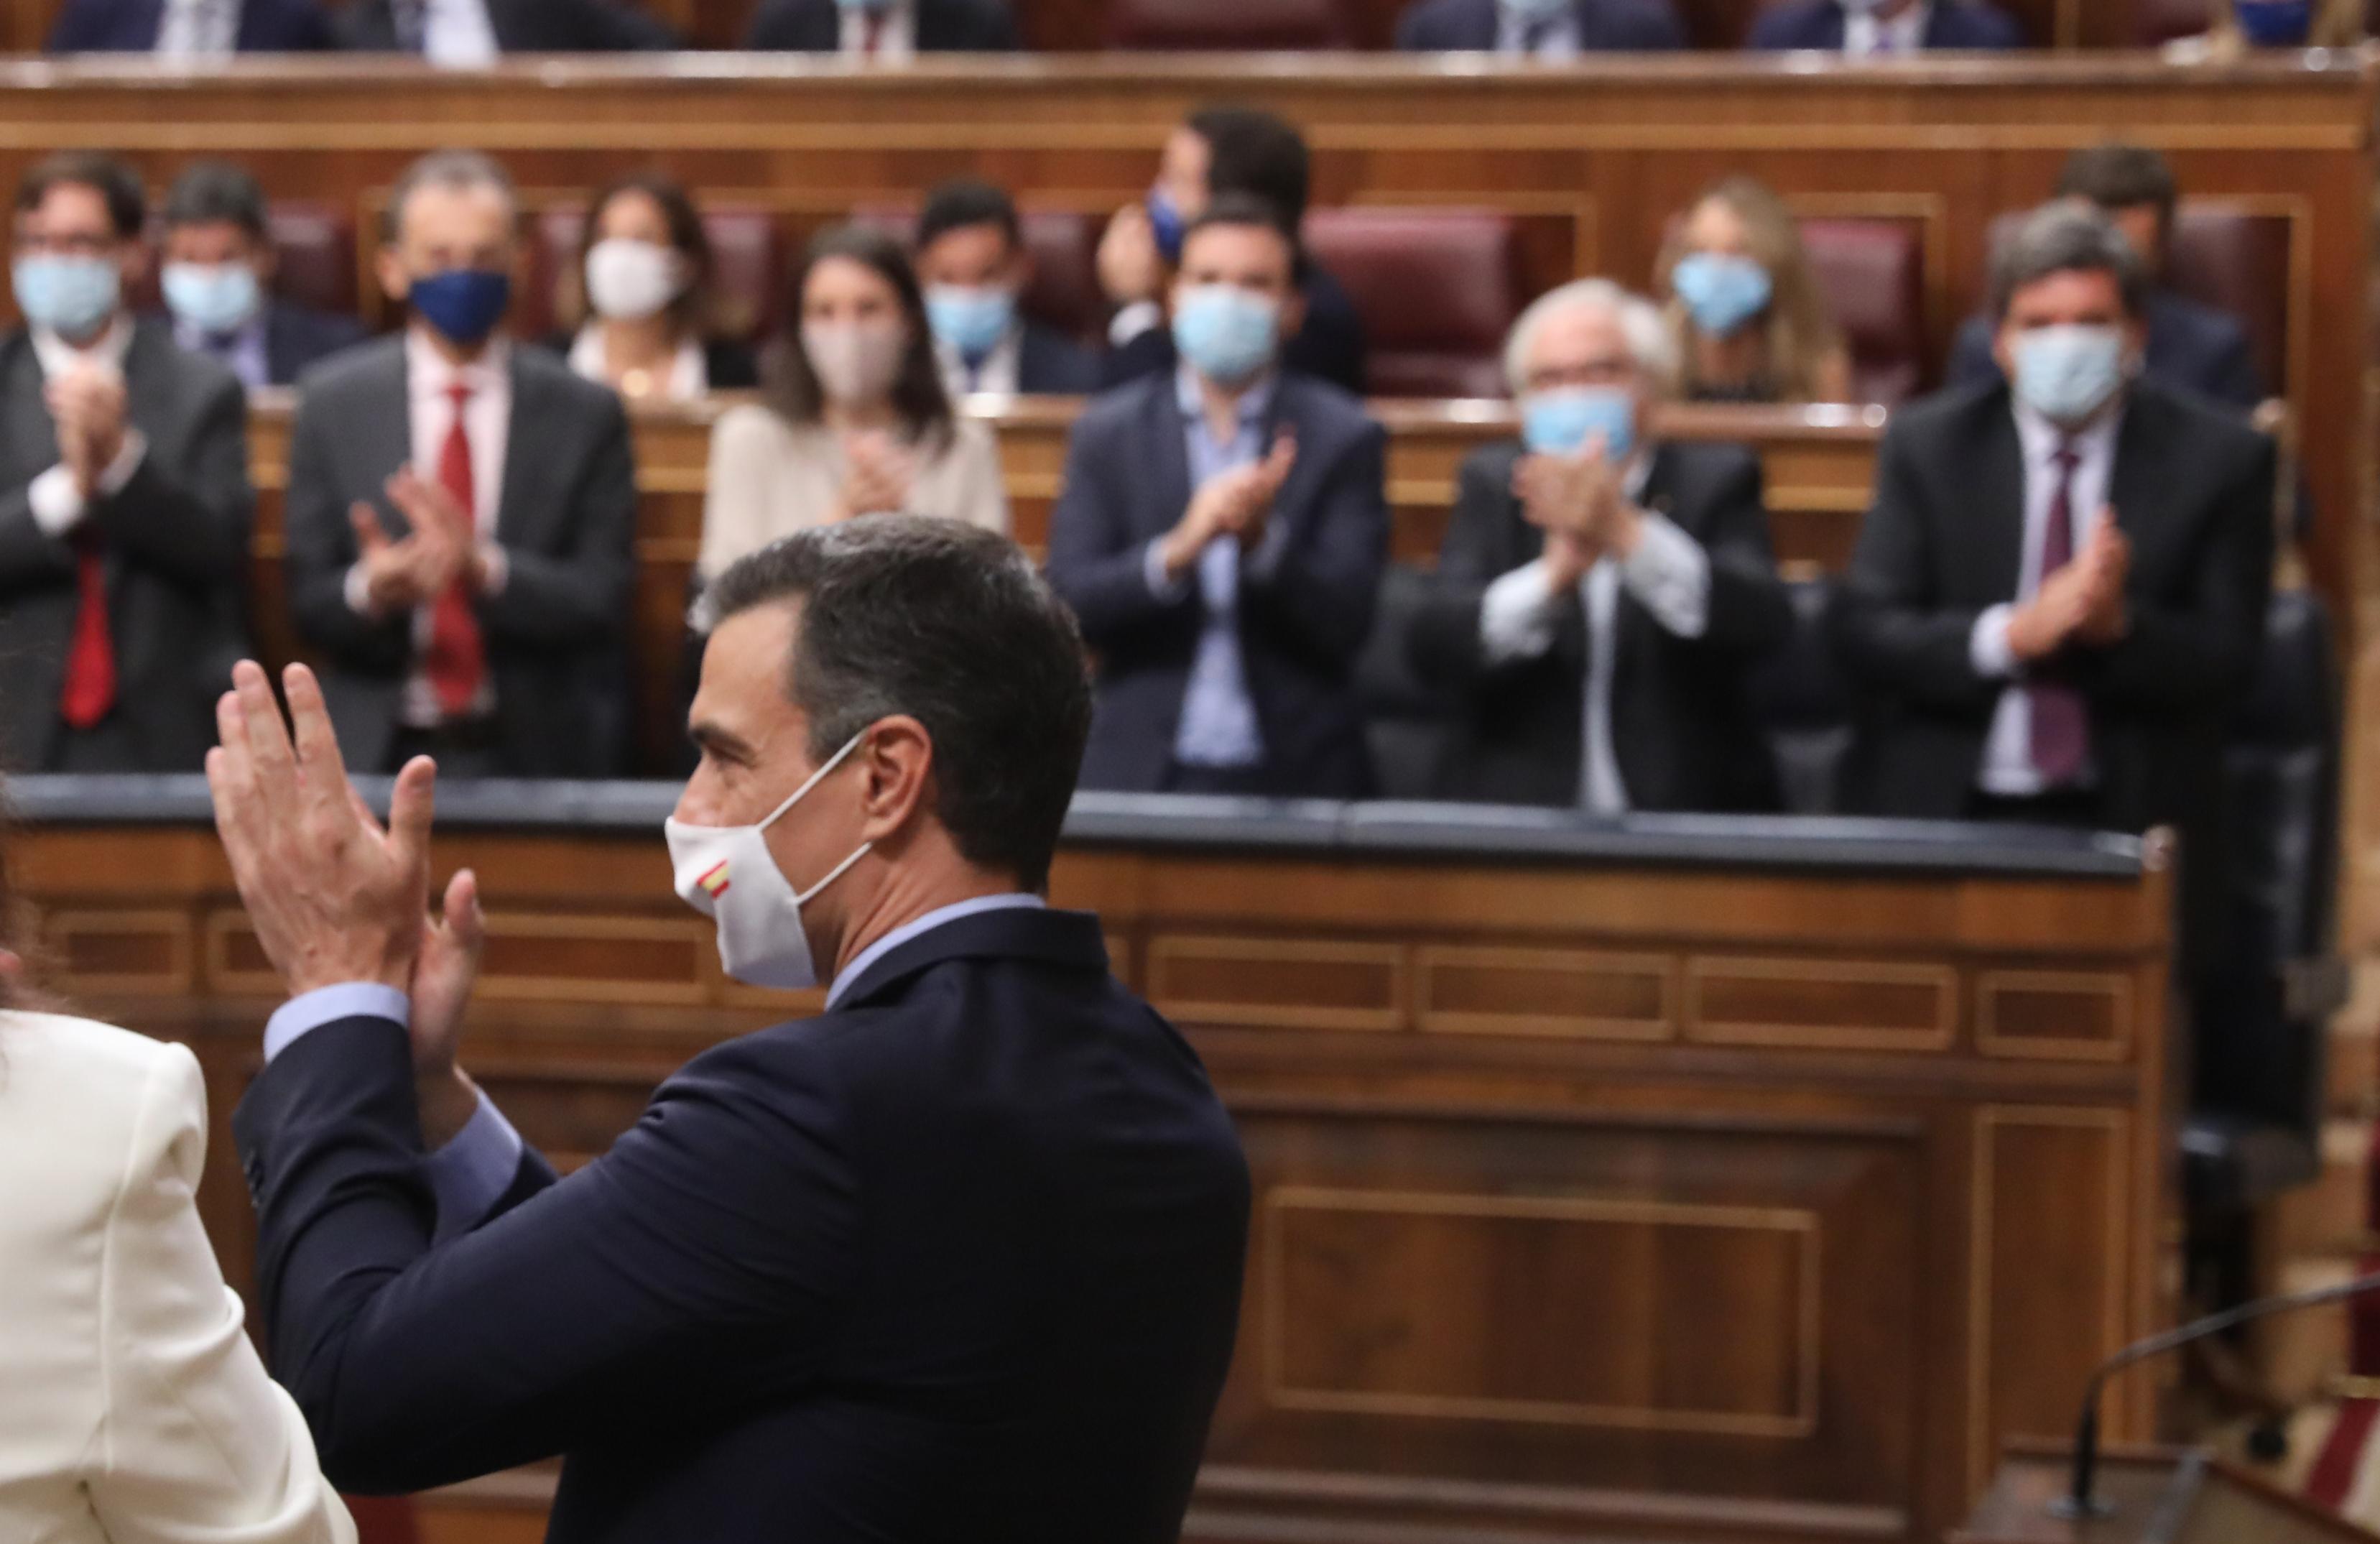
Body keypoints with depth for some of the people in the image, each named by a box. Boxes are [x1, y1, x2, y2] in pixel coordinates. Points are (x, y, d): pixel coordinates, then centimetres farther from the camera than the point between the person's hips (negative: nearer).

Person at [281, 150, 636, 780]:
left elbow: (603, 603, 0)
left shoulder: (584, 414, 5)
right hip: (374, 753, 1)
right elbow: (309, 603, 6)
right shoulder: (331, 403, 8)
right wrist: (369, 590, -16)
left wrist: (484, 569, -17)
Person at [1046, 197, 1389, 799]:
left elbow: (1347, 621, -5)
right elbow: (1065, 605, -3)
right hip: (1138, 774, 1)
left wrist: (1262, 540, -21)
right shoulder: (1108, 432, 7)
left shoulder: (1344, 438, 3)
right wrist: (1177, 551, -19)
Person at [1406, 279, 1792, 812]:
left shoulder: (1718, 479, 8)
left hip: (1689, 829, 0)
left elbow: (1763, 626, -12)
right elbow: (1432, 646, -4)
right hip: (1515, 823, 0)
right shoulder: (1494, 483, 11)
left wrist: (1625, 533, -26)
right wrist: (1553, 575, -22)